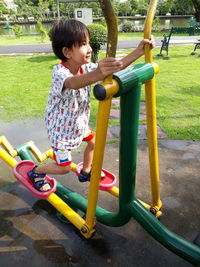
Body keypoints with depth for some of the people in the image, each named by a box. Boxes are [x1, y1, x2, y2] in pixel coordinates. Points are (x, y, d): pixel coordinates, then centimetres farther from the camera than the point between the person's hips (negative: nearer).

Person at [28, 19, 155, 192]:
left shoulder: (86, 68, -10)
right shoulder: (60, 72, -31)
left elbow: (116, 67, -14)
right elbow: (73, 83, -56)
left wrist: (139, 51, -24)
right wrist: (97, 74, -75)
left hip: (78, 122, 7)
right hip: (61, 127, -7)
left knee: (93, 142, 23)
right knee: (64, 168, 3)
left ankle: (85, 172, 47)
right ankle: (36, 172, 33)